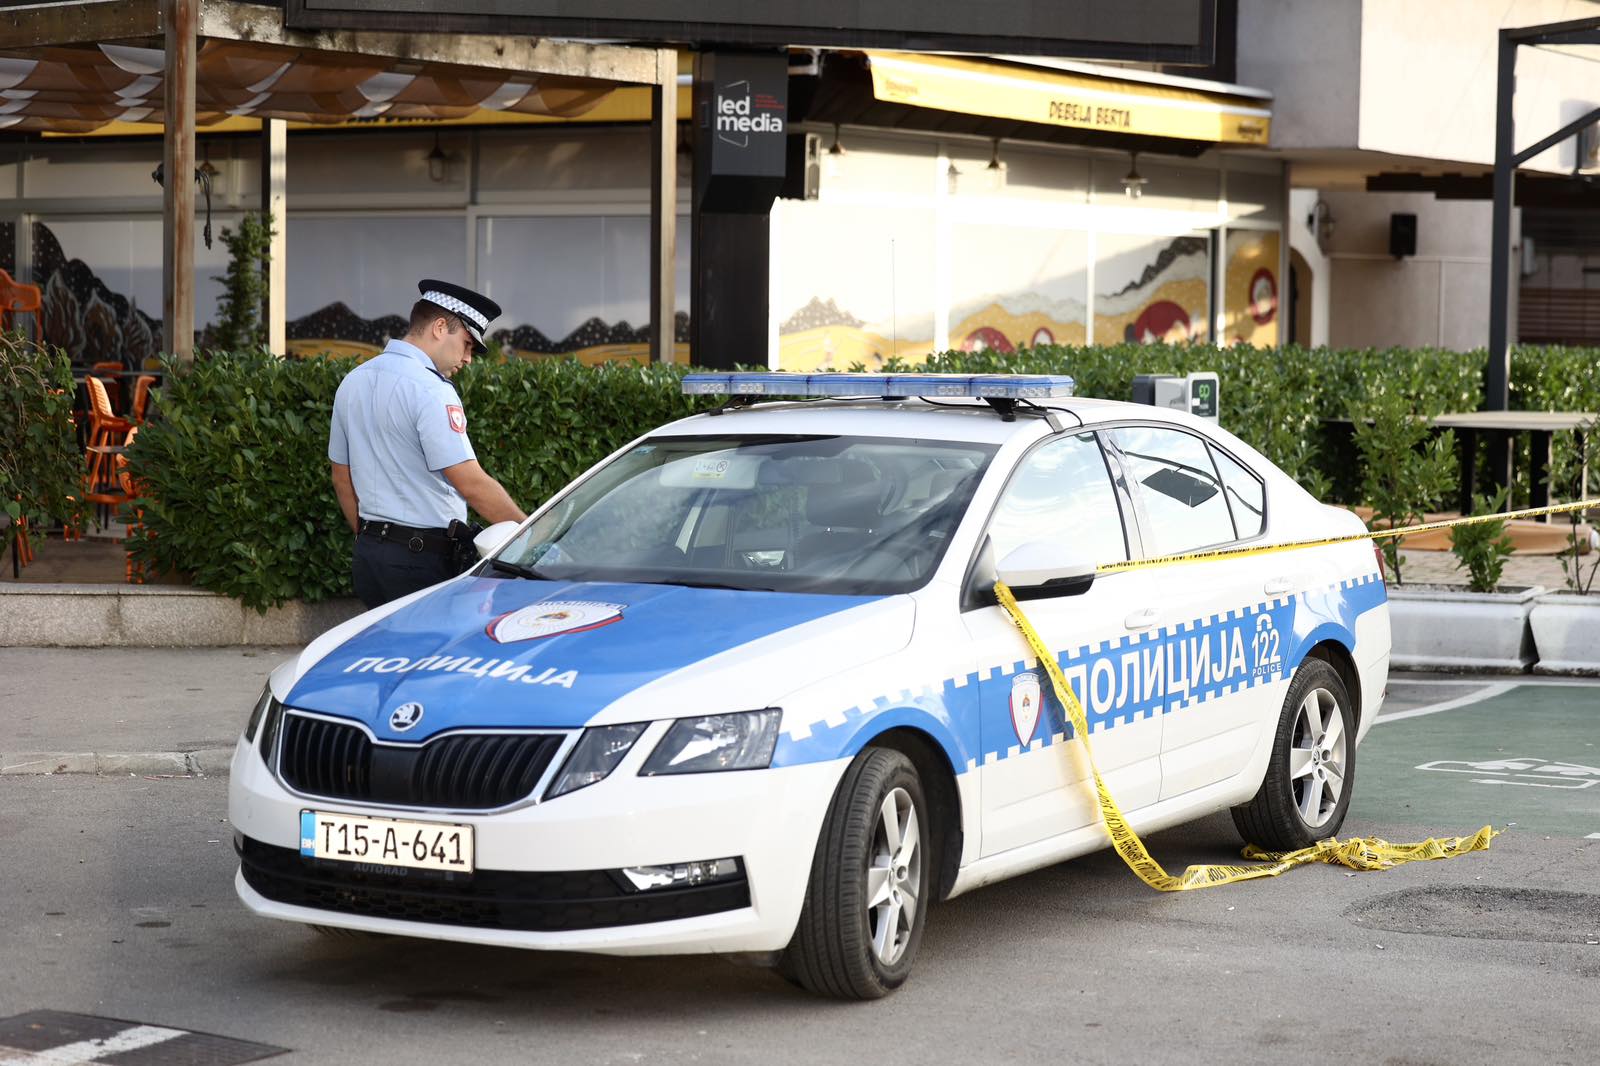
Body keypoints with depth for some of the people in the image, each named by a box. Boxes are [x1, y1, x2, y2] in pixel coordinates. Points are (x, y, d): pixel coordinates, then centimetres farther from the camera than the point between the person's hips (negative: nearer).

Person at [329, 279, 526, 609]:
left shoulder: (352, 382, 13)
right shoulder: (430, 389, -15)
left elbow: (342, 478, 20)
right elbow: (472, 483, -19)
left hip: (368, 556, 9)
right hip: (422, 557, -9)